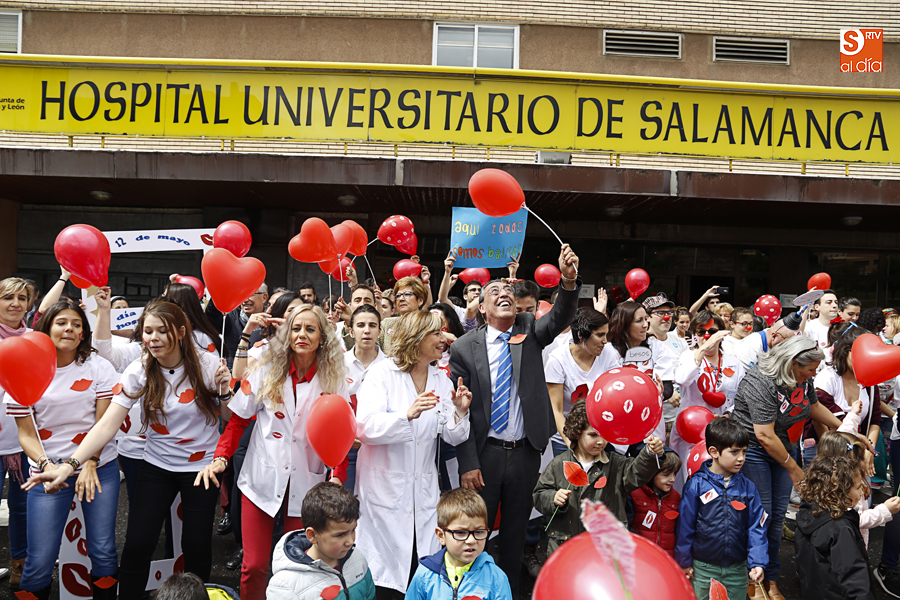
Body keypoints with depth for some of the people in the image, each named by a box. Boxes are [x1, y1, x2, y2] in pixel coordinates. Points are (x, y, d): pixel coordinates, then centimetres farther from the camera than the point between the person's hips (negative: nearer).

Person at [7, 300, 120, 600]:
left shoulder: (99, 367, 1)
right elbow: (26, 432, 0)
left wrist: (89, 465, -13)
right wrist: (46, 465, -17)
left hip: (99, 468, 1)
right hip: (49, 471, 0)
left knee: (104, 552, 1)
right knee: (40, 561, -4)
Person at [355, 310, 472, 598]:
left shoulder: (442, 380, 10)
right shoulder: (382, 374, -5)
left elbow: (452, 438, 9)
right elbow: (365, 428, -18)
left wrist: (460, 412, -11)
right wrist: (407, 415, -31)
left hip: (423, 490, 5)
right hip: (385, 486, -4)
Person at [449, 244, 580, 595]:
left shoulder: (529, 331, 3)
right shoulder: (464, 348, -5)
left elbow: (561, 317, -17)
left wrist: (569, 280, -37)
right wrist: (467, 463, -10)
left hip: (526, 451, 3)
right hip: (485, 452, -2)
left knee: (516, 530, 16)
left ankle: (510, 590, 31)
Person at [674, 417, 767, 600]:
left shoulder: (747, 487, -1)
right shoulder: (696, 485, -10)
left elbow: (756, 527, 0)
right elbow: (685, 525, -4)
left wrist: (758, 563, -9)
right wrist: (684, 562, 0)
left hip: (737, 570, 2)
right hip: (703, 568, -2)